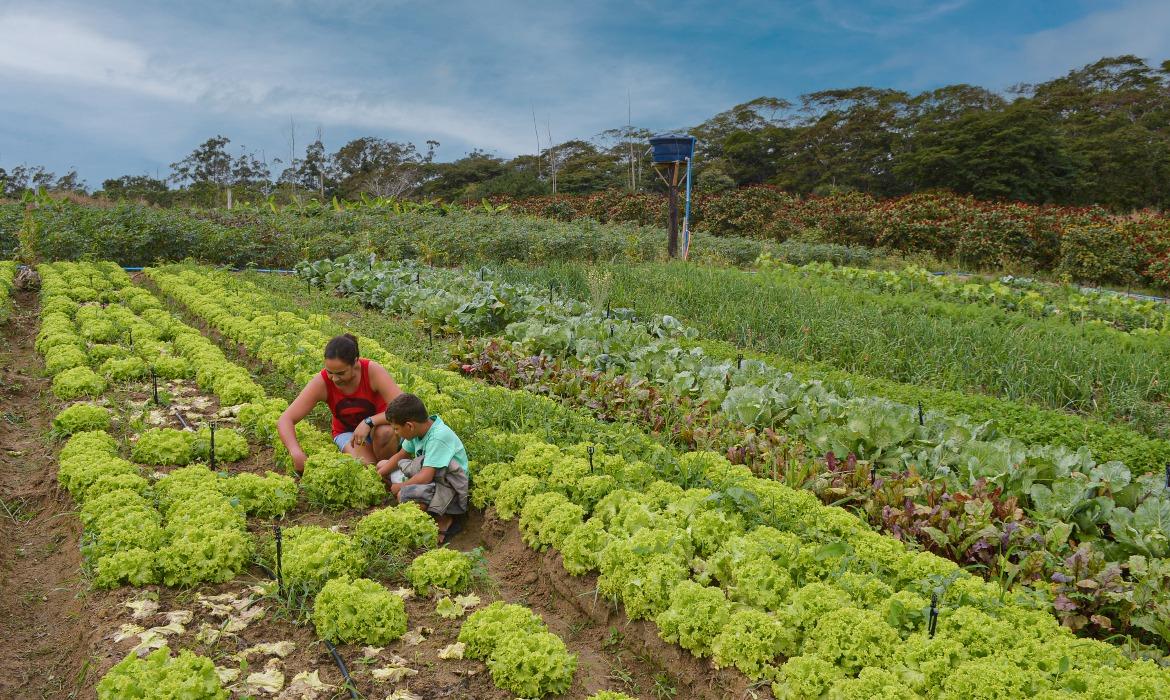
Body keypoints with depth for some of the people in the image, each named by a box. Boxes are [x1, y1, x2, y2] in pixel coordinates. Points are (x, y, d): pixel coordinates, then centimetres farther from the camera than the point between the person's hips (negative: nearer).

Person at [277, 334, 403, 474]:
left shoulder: (373, 371, -27)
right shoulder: (321, 383, -23)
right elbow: (284, 421, -22)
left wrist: (369, 422, -42)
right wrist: (296, 452, -40)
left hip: (377, 426, 0)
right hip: (347, 432, 0)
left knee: (385, 432, -36)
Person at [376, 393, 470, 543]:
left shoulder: (439, 437, -29)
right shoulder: (418, 428, -3)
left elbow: (425, 477, -31)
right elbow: (400, 456, 13)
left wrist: (399, 486, -16)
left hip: (448, 485, -10)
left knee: (405, 495, -36)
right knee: (382, 464, 11)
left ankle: (444, 521, -10)